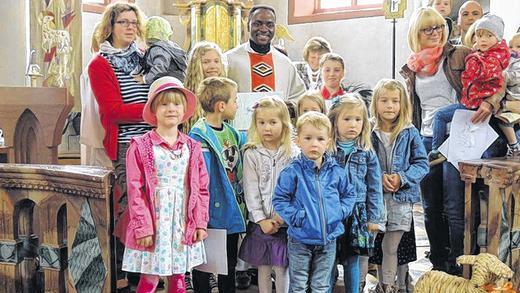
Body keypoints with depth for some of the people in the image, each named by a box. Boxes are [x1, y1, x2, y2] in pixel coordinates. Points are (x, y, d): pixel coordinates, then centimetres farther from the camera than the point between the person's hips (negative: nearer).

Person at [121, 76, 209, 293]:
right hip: (154, 222, -3)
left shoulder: (192, 147, 6)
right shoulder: (140, 146, -6)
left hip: (183, 223, 4)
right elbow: (135, 190, -8)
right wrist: (143, 227, -11)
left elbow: (201, 188, 7)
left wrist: (200, 222, 1)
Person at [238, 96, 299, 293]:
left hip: (285, 222, -1)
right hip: (260, 222, 1)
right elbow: (251, 190, -5)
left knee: (282, 269, 6)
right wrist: (261, 220, -11)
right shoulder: (251, 154, -2)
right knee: (263, 269, 11)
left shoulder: (293, 154, -3)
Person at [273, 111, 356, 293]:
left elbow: (349, 194, 13)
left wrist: (341, 211, -3)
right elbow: (279, 200, -9)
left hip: (328, 239, 3)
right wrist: (295, 216, -19)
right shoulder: (292, 172, -12)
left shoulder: (336, 172, 0)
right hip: (300, 239, -3)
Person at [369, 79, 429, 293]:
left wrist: (402, 178, -14)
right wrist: (379, 178, -15)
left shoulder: (410, 133, 0)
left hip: (401, 197, 0)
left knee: (390, 247, 7)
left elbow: (422, 164, 1)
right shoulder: (369, 133, -1)